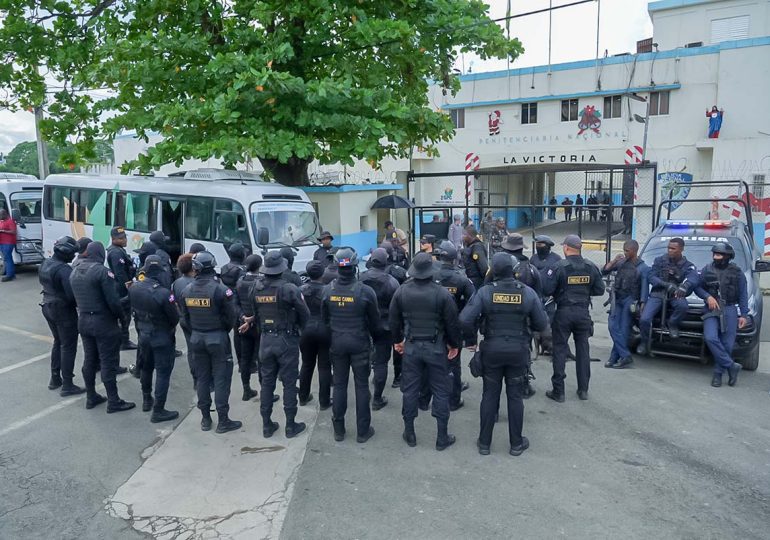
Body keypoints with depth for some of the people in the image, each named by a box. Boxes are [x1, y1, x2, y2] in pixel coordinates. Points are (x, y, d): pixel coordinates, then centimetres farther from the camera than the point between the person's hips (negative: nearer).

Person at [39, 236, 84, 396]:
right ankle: (67, 385, 6)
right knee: (68, 347, 1)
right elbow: (72, 294, -26)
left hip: (48, 307, 9)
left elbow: (45, 285, 11)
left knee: (58, 342, 23)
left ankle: (55, 379, 31)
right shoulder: (64, 269, -24)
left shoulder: (45, 264, 5)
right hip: (64, 311, -9)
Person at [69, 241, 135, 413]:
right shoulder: (102, 271, -18)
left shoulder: (75, 271, 7)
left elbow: (76, 297, 10)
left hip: (83, 321, 8)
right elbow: (113, 300, -20)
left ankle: (91, 397, 27)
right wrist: (122, 315, -5)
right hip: (103, 322, -8)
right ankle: (113, 402, 5)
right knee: (108, 362, -1)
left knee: (89, 360, 16)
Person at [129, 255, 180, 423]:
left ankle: (147, 400, 39)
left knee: (146, 367, 24)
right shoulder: (163, 293, -28)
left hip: (143, 334, 7)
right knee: (163, 372, 3)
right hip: (162, 337, -6)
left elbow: (133, 308, 5)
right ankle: (158, 411, 7)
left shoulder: (134, 288, -9)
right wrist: (171, 327, 5)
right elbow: (175, 317, -16)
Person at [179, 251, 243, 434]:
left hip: (196, 338, 5)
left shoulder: (187, 291, -1)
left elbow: (186, 318, 7)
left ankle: (205, 419, 23)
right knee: (221, 379, 3)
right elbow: (232, 315, -12)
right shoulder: (220, 289, -18)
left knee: (202, 378, 15)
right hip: (217, 338, -5)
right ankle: (223, 421, 8)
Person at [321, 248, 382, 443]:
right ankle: (363, 431, 16)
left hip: (337, 342, 3)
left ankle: (338, 429, 22)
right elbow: (375, 321, -6)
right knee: (361, 386, 8)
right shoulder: (365, 291, -16)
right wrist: (376, 338, 12)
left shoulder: (328, 290, -7)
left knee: (339, 384, 13)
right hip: (359, 343, -3)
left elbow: (325, 318, 5)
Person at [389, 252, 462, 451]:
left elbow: (393, 320, 4)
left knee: (410, 390, 13)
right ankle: (442, 437, 17)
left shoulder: (401, 291, -6)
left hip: (411, 347, 2)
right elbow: (452, 323, -9)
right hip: (436, 347, -2)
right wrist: (454, 344, 7)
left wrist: (397, 340, 19)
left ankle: (409, 434, 24)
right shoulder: (442, 293, -15)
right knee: (440, 391, 9)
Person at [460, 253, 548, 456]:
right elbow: (542, 324, -3)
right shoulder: (528, 292, -8)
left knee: (490, 395, 11)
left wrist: (471, 341, -2)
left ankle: (484, 442, 20)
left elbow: (465, 319, -18)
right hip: (519, 351, 0)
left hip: (491, 350, 0)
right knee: (515, 396, 12)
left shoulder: (485, 292, -12)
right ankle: (516, 443, 23)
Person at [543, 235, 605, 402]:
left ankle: (558, 392, 7)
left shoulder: (560, 266, -13)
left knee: (560, 350, 4)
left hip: (564, 312, -3)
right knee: (583, 350, 13)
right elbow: (600, 290, 5)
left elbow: (548, 290, -14)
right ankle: (583, 390, 20)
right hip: (583, 312, 4)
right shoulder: (591, 267, -1)